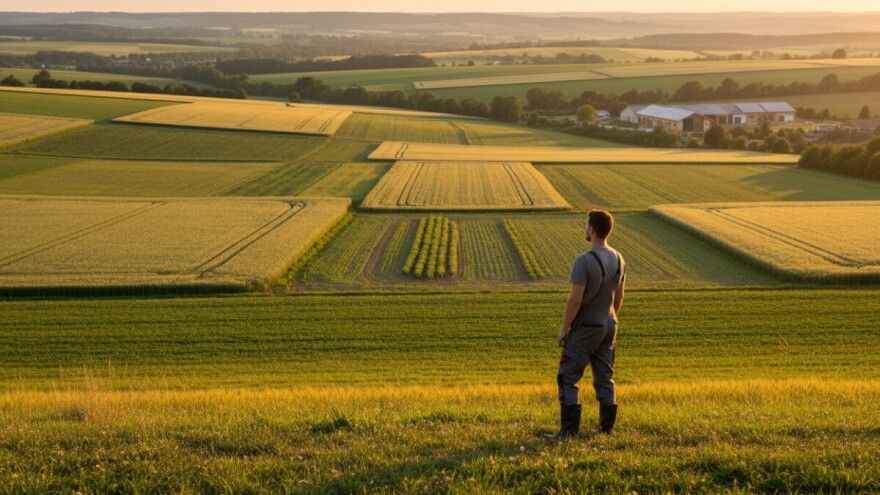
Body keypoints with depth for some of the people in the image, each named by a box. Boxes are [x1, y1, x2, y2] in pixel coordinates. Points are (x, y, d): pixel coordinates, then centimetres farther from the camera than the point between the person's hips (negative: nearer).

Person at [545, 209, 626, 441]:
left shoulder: (584, 261, -21)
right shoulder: (618, 260, 3)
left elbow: (575, 299, -21)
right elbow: (619, 296, 11)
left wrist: (563, 329, -12)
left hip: (585, 327, -7)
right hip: (608, 326, 7)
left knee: (567, 378, 0)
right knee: (604, 378, 13)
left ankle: (569, 430, -2)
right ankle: (606, 428, 17)